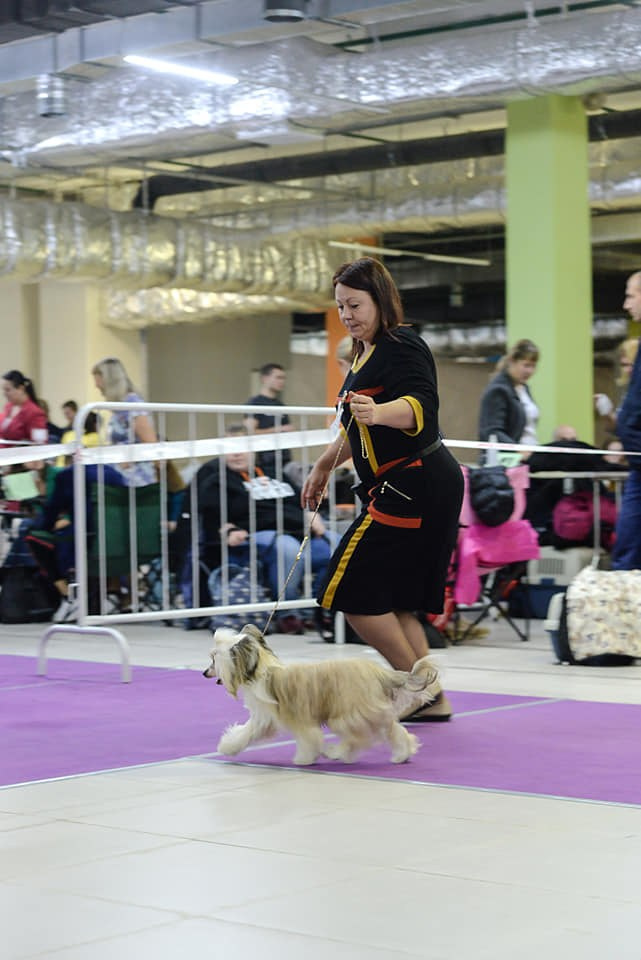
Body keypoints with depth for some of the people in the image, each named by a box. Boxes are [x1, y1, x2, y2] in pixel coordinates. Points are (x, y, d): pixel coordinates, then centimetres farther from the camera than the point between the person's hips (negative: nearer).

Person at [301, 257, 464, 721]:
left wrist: (379, 413, -48)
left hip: (414, 487, -11)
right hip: (418, 488, 11)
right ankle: (432, 700, 15)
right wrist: (325, 465, 35)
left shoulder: (402, 347, -12)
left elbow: (421, 405, -30)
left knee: (352, 589, -11)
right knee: (392, 601, 11)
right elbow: (356, 430, 31)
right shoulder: (368, 352, 18)